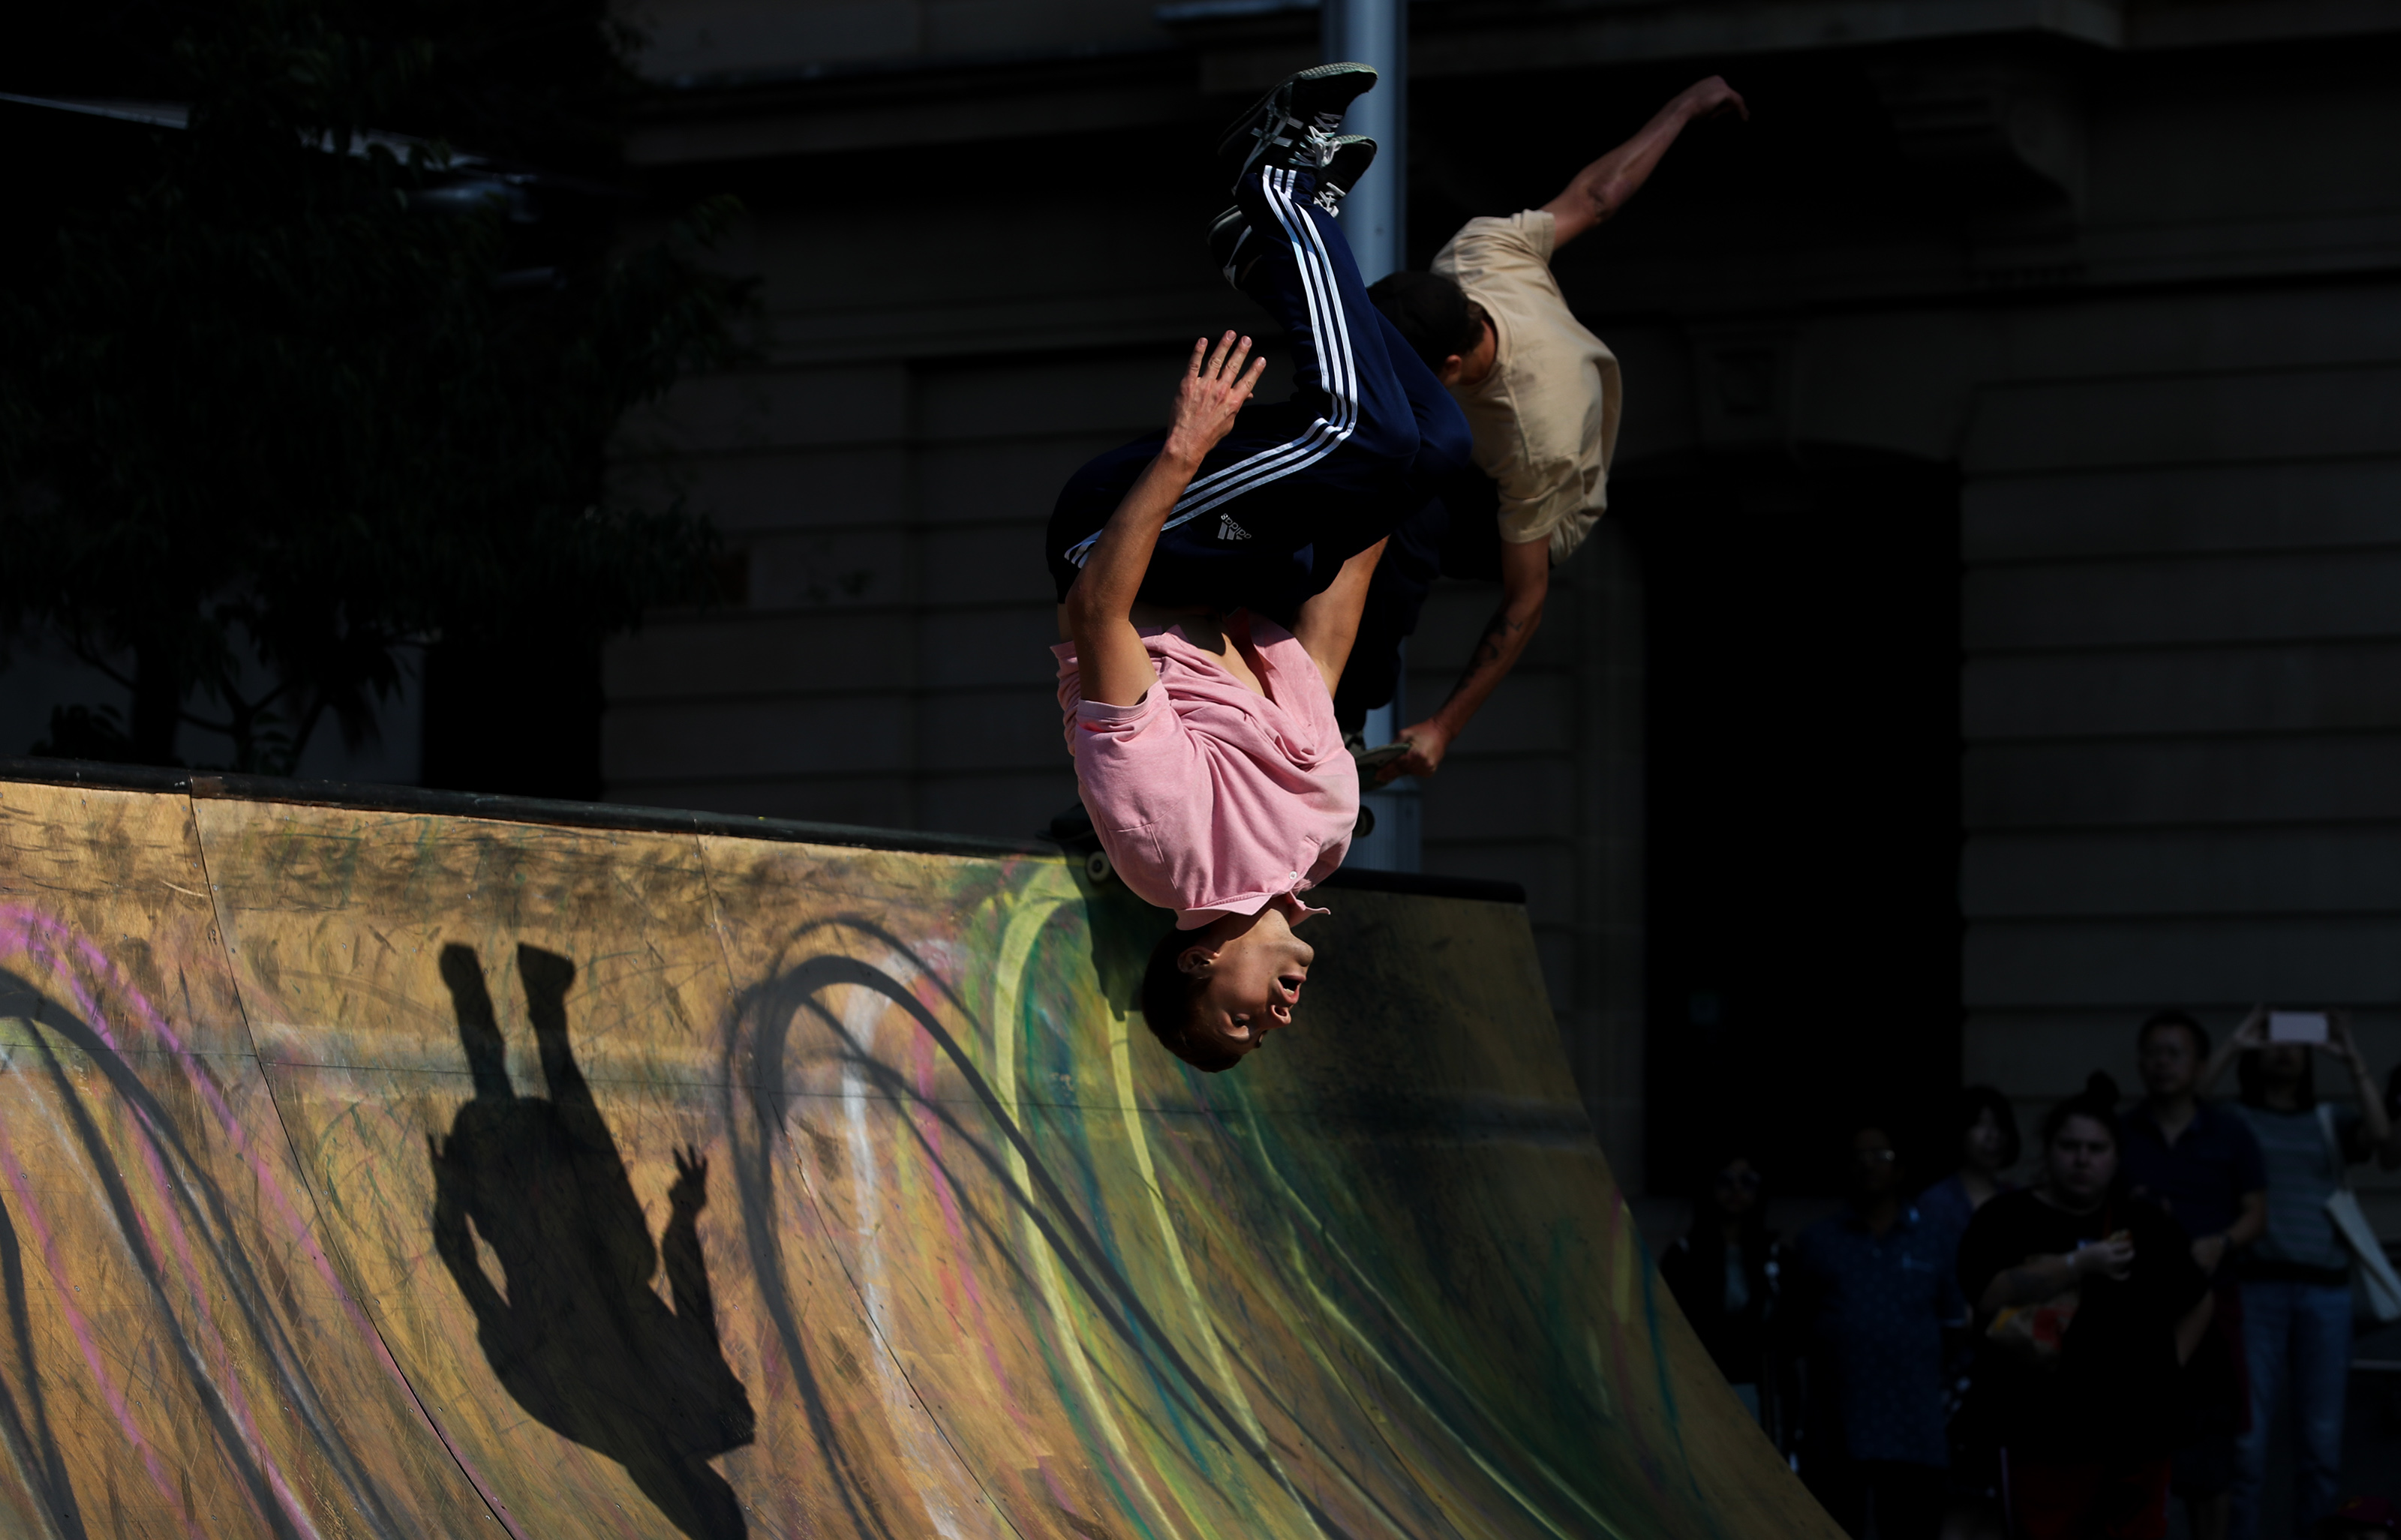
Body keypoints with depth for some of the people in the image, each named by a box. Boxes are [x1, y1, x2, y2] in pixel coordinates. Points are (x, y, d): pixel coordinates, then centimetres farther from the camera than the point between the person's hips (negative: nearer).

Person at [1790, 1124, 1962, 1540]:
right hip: (1836, 1431, 0)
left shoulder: (1933, 1245, 10)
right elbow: (1797, 1325, 12)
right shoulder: (1817, 1242, 10)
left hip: (1913, 1430, 0)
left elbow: (1954, 1327, 12)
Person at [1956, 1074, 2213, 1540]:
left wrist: (2169, 1362, 11)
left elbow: (2197, 1302, 27)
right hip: (2046, 1432, -4)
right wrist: (2080, 1265, -25)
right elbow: (1991, 1294, -18)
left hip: (2138, 1432, 4)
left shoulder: (2147, 1226, 13)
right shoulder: (2006, 1220, 0)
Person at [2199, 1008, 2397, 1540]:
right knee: (2248, 1436, -4)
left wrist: (2354, 1062, -9)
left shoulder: (2331, 1123, 12)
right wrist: (2233, 1046, -13)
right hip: (2255, 1283, -2)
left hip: (2324, 1287, 2)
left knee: (2321, 1437, 5)